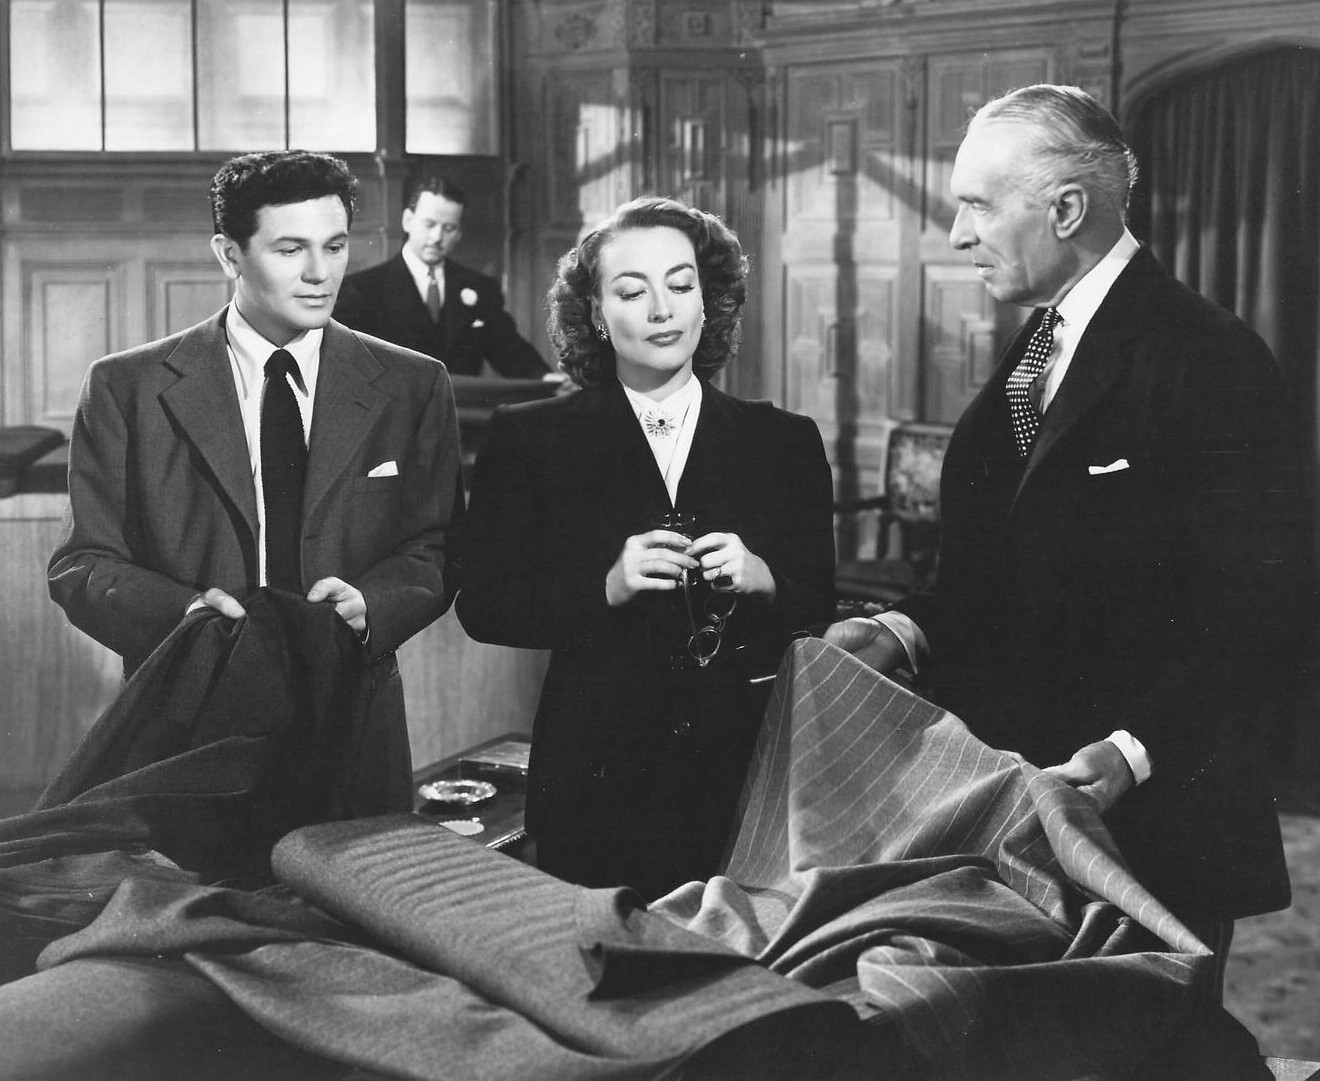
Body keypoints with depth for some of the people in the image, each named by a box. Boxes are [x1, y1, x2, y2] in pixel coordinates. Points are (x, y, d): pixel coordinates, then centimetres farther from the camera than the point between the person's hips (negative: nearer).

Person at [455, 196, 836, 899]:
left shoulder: (785, 442, 9)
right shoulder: (530, 439, 5)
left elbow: (823, 608, 7)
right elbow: (481, 604, -1)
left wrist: (760, 577, -13)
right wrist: (607, 586, -15)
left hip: (752, 776, 1)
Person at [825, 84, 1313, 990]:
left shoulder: (1209, 360, -13)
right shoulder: (1030, 354, 14)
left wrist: (1137, 749, -25)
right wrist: (905, 633, 2)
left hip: (1147, 819, -7)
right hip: (1005, 802, 8)